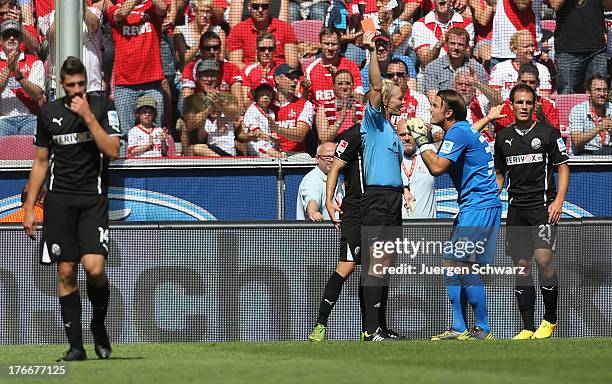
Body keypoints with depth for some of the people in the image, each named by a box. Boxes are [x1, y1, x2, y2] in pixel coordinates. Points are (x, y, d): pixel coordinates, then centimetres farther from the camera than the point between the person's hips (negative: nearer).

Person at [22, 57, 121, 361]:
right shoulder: (49, 113, 9)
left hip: (93, 199, -2)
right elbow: (41, 162, 16)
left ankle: (98, 323, 11)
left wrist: (88, 116, -16)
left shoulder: (103, 106, 1)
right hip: (59, 199, 2)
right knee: (66, 272, -1)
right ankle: (75, 345, 3)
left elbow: (112, 151, -11)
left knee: (94, 267, -17)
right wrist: (29, 207, 12)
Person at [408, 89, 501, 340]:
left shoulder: (457, 133, -14)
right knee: (450, 264, 10)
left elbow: (437, 167, -20)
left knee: (464, 266, -13)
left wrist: (423, 142, -9)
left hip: (479, 206, -11)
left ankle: (482, 329, -10)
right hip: (472, 206, 11)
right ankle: (459, 328, 12)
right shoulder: (463, 130, 16)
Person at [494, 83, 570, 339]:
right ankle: (527, 327, 5)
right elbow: (499, 174, 21)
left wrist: (558, 201, -9)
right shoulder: (503, 138, 13)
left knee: (543, 259, -16)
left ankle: (550, 319, 0)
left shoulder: (548, 133, 1)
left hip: (543, 204, -4)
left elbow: (563, 168, 2)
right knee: (522, 266, 2)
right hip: (516, 208, 4)